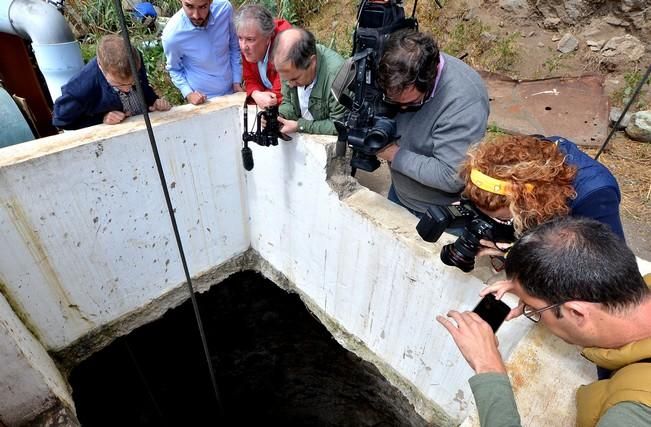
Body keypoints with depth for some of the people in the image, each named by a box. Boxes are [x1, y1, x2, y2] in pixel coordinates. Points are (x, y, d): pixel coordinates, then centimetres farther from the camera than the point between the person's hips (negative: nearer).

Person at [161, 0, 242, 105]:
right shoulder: (171, 35, -24)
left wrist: (237, 82, 0)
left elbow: (234, 47, -2)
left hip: (231, 91, 3)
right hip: (203, 99, -3)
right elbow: (174, 69, -5)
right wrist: (188, 93, -19)